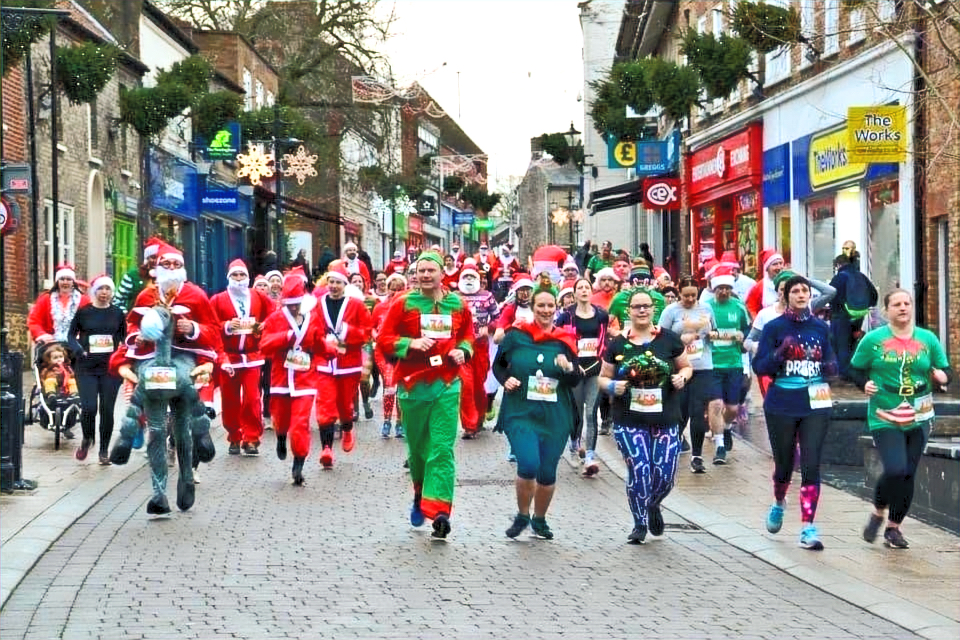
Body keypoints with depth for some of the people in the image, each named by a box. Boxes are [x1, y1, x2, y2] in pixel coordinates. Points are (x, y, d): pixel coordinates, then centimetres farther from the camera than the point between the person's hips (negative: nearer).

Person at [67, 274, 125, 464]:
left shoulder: (117, 313, 6)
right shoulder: (83, 312, 2)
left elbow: (124, 338, 14)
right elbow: (72, 335, 9)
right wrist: (80, 350, -8)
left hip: (111, 368, 1)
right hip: (86, 368, -1)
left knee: (107, 409, 2)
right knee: (88, 407, -12)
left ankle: (104, 450, 15)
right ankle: (87, 438, 17)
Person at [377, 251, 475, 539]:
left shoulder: (458, 305, 6)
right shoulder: (403, 304, 0)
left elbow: (468, 334, 21)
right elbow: (384, 339, -1)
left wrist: (463, 350, 0)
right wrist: (411, 343, -16)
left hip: (446, 385, 0)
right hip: (412, 384, 0)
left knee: (442, 448, -9)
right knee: (417, 447, 12)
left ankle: (438, 508, -15)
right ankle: (420, 493, 37)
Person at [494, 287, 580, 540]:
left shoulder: (565, 340, 4)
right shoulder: (516, 336, 0)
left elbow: (575, 381, 7)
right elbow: (498, 365, 12)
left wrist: (568, 369, -15)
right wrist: (505, 379, -8)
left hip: (555, 417, 2)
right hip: (520, 413, -2)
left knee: (548, 472, 7)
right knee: (528, 464, -19)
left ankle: (539, 519, 33)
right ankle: (522, 516, 7)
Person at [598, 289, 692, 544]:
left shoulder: (669, 339, 3)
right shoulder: (617, 345, 4)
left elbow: (686, 367, 15)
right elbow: (603, 377, 13)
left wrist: (682, 376, -6)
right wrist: (612, 386, -8)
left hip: (665, 419, 1)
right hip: (629, 421, -1)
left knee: (665, 475, 0)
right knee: (639, 471, -8)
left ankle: (653, 506, 34)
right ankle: (640, 523, 14)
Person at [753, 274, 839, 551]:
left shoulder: (820, 327, 6)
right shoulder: (774, 327, -2)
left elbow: (829, 359, 16)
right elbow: (759, 366, -5)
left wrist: (831, 367, -7)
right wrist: (780, 353, -22)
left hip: (815, 405, 1)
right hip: (782, 405, -1)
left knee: (811, 465, -8)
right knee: (784, 465, 12)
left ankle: (808, 528, -7)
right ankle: (779, 503, 44)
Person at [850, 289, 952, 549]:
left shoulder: (928, 339, 5)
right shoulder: (873, 339, -2)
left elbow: (946, 370, 11)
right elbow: (855, 370, 5)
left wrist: (942, 376, -12)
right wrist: (864, 383, -15)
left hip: (919, 419, 4)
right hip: (885, 420, -3)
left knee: (908, 475, 7)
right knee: (895, 470, -19)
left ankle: (894, 527, 23)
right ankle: (878, 513, 10)